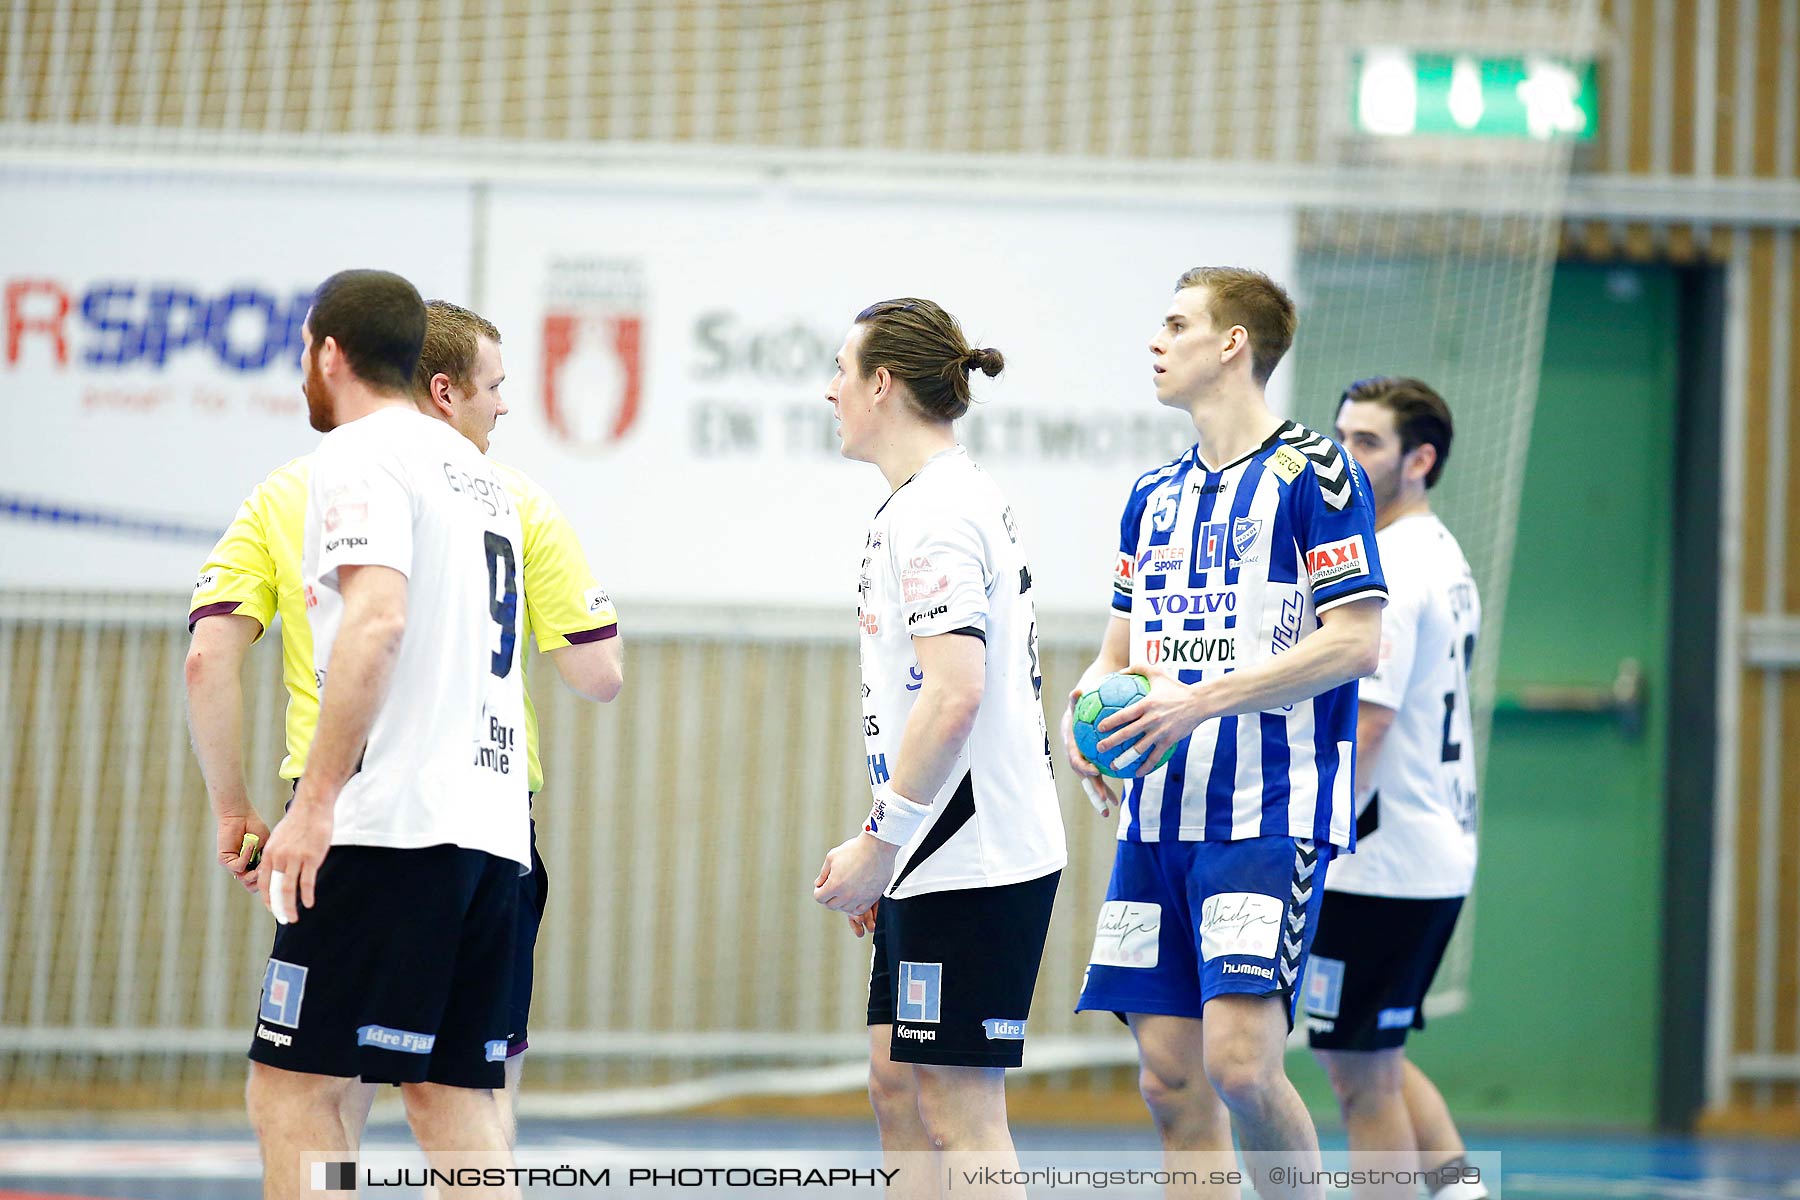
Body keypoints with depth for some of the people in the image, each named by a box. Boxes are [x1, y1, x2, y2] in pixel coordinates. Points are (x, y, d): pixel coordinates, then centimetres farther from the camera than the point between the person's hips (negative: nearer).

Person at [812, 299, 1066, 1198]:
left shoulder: (934, 513, -15)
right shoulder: (958, 499, 17)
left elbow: (955, 694, -25)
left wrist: (878, 844, -20)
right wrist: (883, 854, 21)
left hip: (974, 861, -10)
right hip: (943, 859, 10)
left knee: (961, 1109, -9)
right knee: (897, 1083, 13)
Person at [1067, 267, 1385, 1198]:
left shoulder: (1309, 473, -5)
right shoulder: (1154, 495, 17)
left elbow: (1356, 640, -12)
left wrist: (1203, 700, -17)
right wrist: (1087, 707, 0)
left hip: (1269, 815, -7)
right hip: (1158, 816, 7)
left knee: (1238, 1061, -17)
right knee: (1170, 1078, 3)